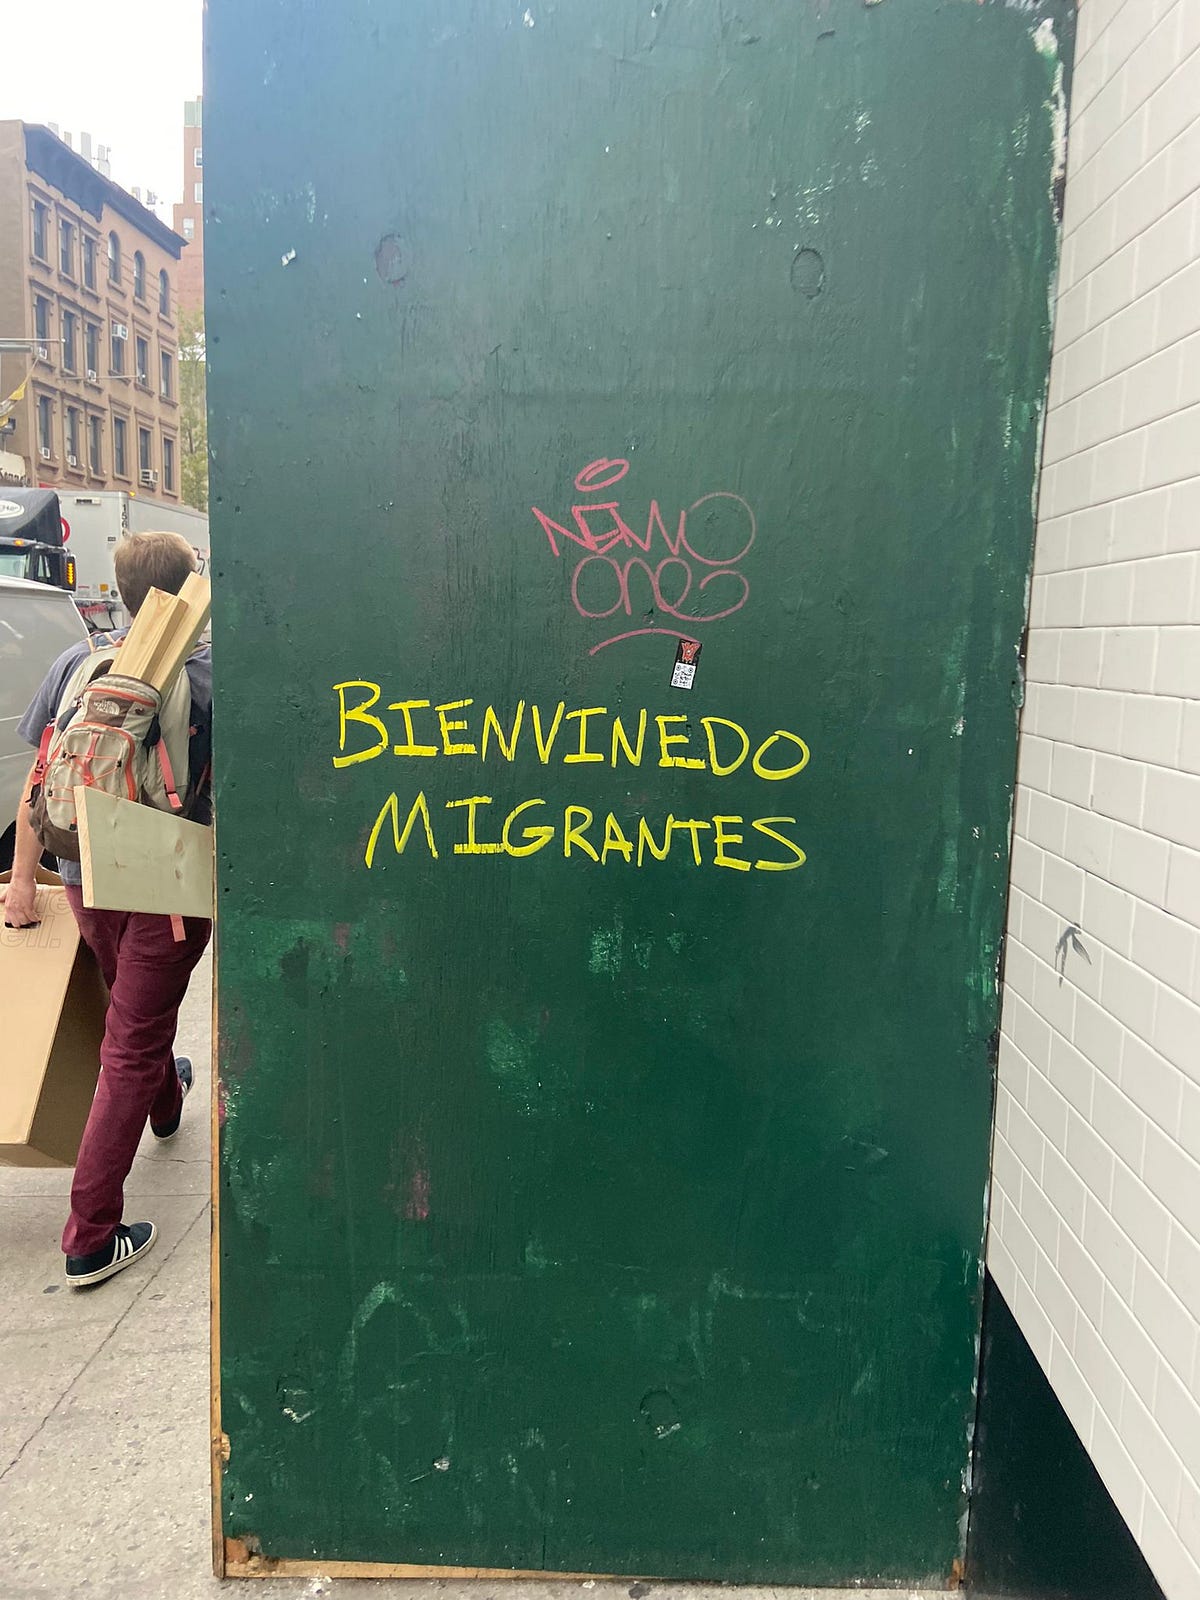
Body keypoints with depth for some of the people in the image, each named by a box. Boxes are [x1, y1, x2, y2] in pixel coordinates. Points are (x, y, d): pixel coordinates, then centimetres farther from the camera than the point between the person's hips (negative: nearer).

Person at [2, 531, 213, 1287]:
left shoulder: (78, 661, -1)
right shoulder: (208, 674, -12)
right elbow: (224, 796, -12)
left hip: (89, 877, 5)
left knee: (135, 1013, 29)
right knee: (131, 1050, 3)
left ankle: (165, 1100, 57)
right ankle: (91, 1237, 7)